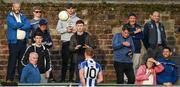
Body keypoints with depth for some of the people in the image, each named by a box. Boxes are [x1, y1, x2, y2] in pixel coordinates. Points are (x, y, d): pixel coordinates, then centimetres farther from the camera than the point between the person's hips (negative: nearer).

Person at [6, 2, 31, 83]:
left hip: (23, 41, 5)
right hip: (14, 41, -5)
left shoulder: (23, 17, 16)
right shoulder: (10, 17, 2)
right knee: (12, 60, -7)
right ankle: (9, 78, -6)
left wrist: (19, 27, -11)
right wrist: (23, 24, -1)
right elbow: (14, 25, -16)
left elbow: (28, 26, 0)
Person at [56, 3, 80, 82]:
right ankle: (63, 78, 2)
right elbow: (58, 29, 1)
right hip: (65, 41, -1)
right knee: (64, 60, -1)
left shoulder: (77, 19, 9)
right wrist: (66, 30, -12)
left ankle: (71, 78, 9)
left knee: (73, 61, 3)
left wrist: (74, 30, -13)